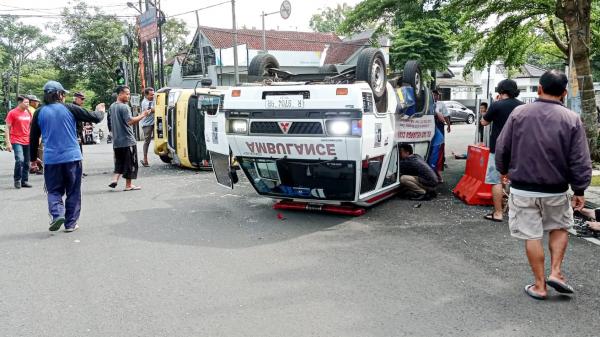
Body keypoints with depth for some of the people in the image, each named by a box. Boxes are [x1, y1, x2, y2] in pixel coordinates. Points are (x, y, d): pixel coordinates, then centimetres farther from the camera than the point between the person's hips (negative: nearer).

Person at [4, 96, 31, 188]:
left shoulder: (28, 113, 10)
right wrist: (8, 142, -11)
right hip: (17, 141, -5)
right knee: (20, 160, -19)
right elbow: (7, 128, -5)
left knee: (26, 163, 7)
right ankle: (17, 180, -2)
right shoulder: (12, 113, -4)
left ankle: (25, 181, 18)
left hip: (27, 142, 5)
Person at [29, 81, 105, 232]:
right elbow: (94, 118, 1)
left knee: (54, 191, 12)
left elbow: (34, 138, 8)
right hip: (72, 157, -1)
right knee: (73, 191, 10)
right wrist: (100, 111, 24)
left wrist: (34, 158, 19)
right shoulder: (70, 109, -4)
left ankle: (57, 214, -13)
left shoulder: (40, 113, 2)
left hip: (51, 159, 1)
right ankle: (71, 223, 12)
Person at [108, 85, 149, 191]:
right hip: (127, 140, -8)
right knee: (130, 162, 2)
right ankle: (128, 185, 7)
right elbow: (130, 121, -25)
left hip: (116, 141, 8)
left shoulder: (112, 107, 13)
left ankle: (115, 179, 5)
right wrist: (142, 115, -18)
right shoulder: (124, 107, -15)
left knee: (119, 162, 19)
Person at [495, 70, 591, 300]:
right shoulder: (572, 119, -7)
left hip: (522, 189, 0)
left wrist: (504, 170, 17)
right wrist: (579, 190, 4)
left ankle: (539, 286, 16)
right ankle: (555, 272, 15)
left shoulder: (519, 113, -6)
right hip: (556, 190, 0)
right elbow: (580, 161, -7)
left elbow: (502, 148, 0)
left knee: (532, 236, 8)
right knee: (560, 228, 24)